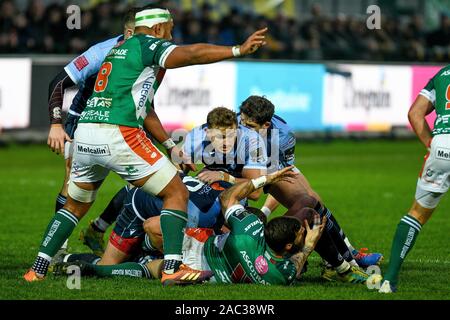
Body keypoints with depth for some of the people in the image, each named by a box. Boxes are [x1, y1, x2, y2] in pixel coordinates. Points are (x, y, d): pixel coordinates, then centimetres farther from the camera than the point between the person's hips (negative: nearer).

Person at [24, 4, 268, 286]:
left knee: (76, 206, 26)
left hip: (84, 135, 8)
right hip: (117, 136, -8)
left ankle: (38, 270, 22)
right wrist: (238, 50, -11)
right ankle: (172, 268, -12)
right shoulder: (148, 45, 3)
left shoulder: (117, 52, 28)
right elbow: (192, 54, -12)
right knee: (177, 193, 0)